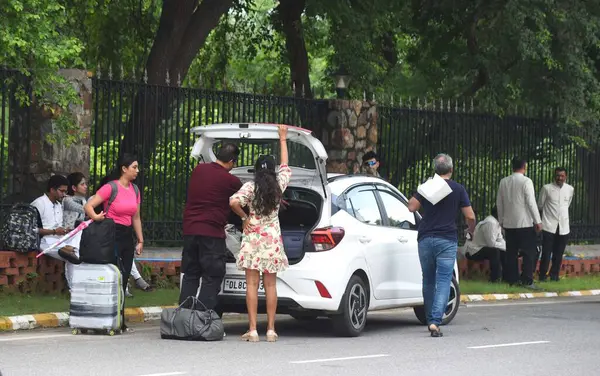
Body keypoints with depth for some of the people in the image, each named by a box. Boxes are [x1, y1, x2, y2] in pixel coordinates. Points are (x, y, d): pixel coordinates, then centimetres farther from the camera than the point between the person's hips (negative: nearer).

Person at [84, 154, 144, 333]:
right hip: (112, 234, -7)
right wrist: (95, 216, -32)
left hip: (127, 235, 7)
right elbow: (88, 206, -14)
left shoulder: (135, 190, 13)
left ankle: (120, 322, 11)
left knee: (124, 279, 7)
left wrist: (140, 240, 16)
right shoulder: (111, 188, -9)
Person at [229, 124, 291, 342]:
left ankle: (252, 330, -6)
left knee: (252, 284, -2)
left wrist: (244, 217, -5)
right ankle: (271, 329, 5)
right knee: (270, 285, 6)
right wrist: (283, 140, 29)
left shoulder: (250, 187, -7)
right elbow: (285, 166, 20)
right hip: (273, 239, 2)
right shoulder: (279, 185, 2)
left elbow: (234, 202, -23)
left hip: (253, 238, -2)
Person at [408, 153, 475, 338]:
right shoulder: (458, 189, -1)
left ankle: (430, 320, 25)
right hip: (447, 240, -3)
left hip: (425, 238, 3)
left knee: (428, 281, 16)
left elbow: (411, 207, 0)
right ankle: (435, 321, -21)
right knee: (443, 281, -5)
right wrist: (471, 231, 20)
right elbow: (470, 216, 0)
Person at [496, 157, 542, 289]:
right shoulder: (526, 181, -10)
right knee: (530, 252, 0)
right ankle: (527, 280, -5)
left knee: (511, 253, 10)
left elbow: (499, 203, 11)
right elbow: (531, 202, -14)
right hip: (525, 223, -5)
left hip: (509, 223, 6)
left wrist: (501, 220, 20)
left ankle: (511, 279, 12)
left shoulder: (503, 182, 6)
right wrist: (538, 221, -9)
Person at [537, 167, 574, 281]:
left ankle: (554, 274, 20)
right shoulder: (547, 188, -8)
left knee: (558, 254, 8)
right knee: (546, 253, -4)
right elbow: (540, 205, 6)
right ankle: (542, 275, 8)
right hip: (549, 226, -3)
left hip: (563, 227, 3)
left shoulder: (570, 189, 4)